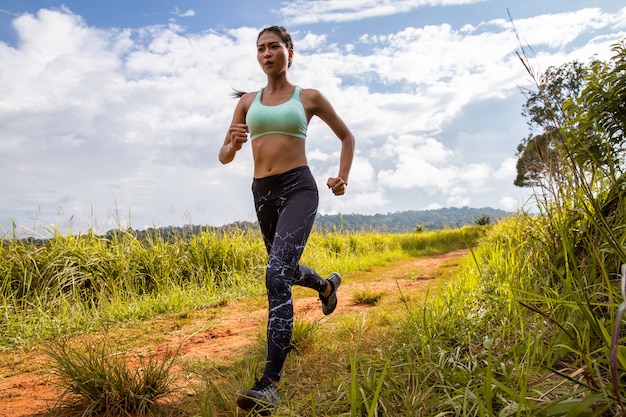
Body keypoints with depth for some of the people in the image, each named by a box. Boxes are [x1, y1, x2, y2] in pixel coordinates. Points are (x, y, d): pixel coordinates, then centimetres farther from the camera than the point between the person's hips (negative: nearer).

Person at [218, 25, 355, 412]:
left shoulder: (309, 97, 6)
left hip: (299, 188, -5)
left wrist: (343, 177, 3)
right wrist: (235, 143, -11)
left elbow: (347, 136, 17)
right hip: (263, 192, 5)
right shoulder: (247, 101, 13)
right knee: (287, 270, 22)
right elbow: (224, 156, 12)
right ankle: (327, 284, 57)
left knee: (277, 276, -23)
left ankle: (271, 383, -21)